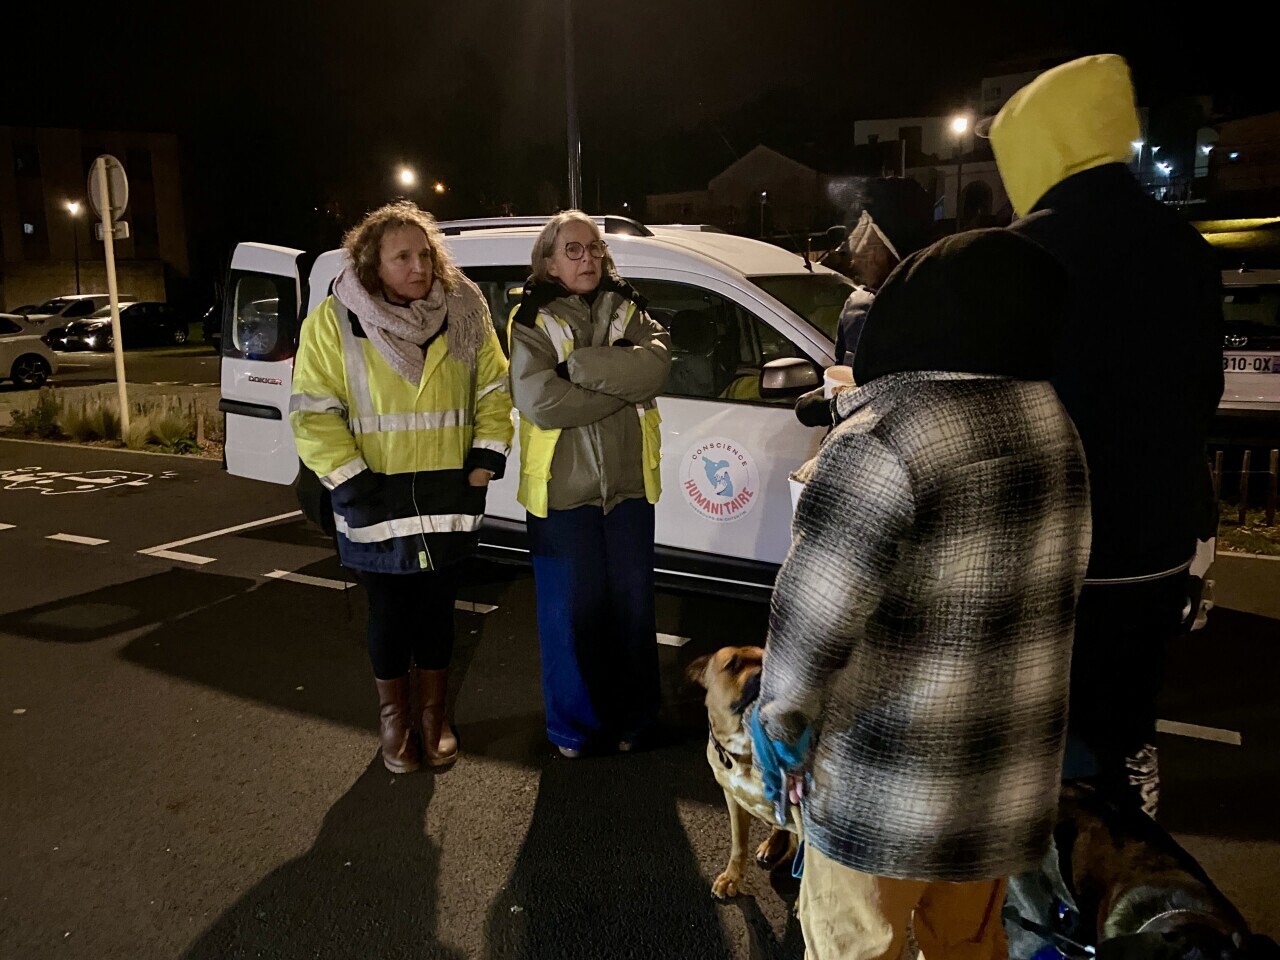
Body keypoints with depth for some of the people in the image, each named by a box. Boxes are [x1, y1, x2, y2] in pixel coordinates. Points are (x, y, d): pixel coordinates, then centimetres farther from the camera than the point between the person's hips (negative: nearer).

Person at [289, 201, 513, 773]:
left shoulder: (464, 315, 2)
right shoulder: (334, 322, -6)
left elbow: (494, 392, 8)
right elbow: (313, 414, -8)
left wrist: (485, 461, -2)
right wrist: (352, 483, -14)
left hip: (447, 503, 2)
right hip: (377, 505, -2)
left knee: (437, 611, 14)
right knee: (390, 615, 10)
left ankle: (434, 717, 33)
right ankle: (394, 722, 31)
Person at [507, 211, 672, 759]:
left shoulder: (628, 312, 8)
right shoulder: (532, 322, -3)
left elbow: (656, 364, -13)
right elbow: (539, 401, -18)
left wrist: (577, 365, -19)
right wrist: (622, 384, -13)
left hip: (629, 485, 3)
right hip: (562, 488, -3)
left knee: (632, 607, 11)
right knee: (572, 611, 7)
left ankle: (631, 718, 28)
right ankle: (574, 725, 25)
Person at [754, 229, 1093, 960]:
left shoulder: (883, 441, -24)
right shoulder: (1055, 424, -1)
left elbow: (813, 618, -23)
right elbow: (1060, 586, 7)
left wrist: (781, 722, -7)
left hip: (890, 789, -6)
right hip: (1016, 772, 7)